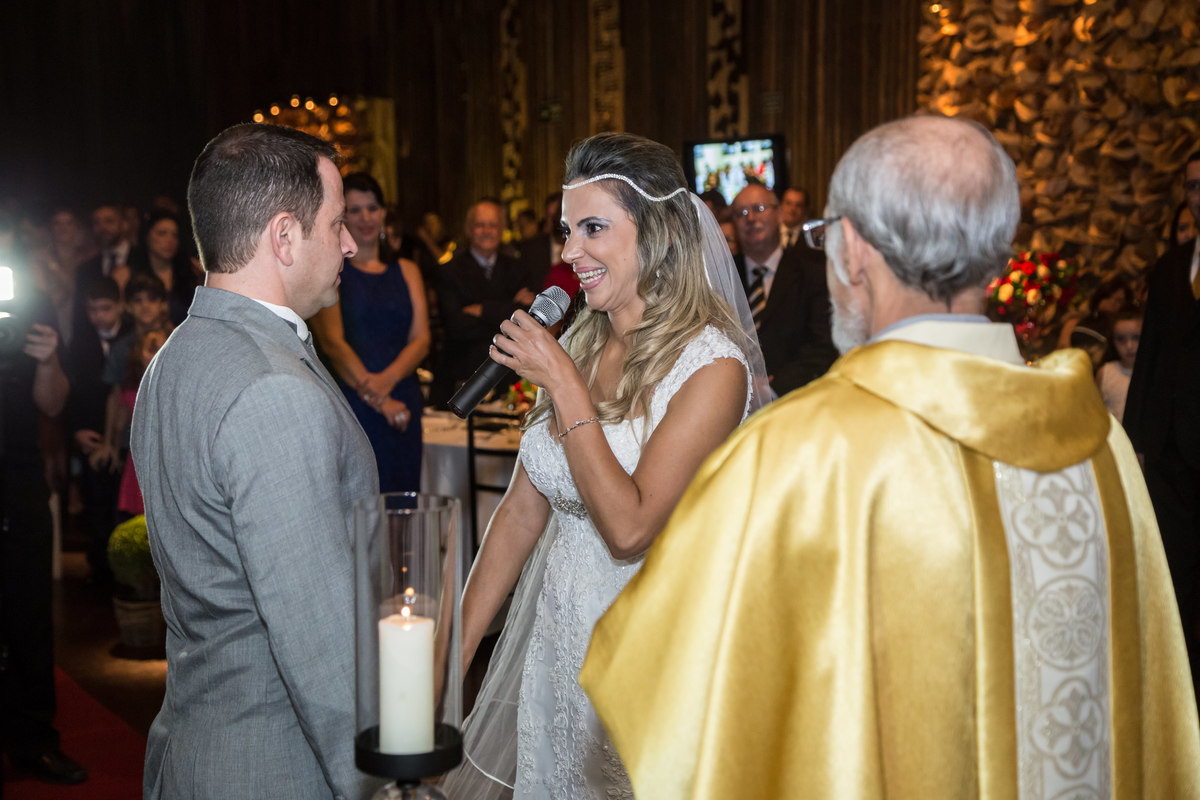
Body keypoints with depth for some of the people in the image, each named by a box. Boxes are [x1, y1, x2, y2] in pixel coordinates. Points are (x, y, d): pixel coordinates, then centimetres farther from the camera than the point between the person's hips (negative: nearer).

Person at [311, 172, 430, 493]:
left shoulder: (406, 271, 16)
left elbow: (421, 339, 7)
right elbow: (332, 341, -7)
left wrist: (387, 379, -12)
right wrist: (379, 402, -15)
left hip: (403, 402, 4)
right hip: (350, 403, -4)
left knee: (402, 490, 2)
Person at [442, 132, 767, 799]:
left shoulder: (710, 364, -17)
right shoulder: (577, 345, 2)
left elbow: (629, 528, -24)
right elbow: (523, 508, 5)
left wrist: (563, 382, -19)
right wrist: (455, 651, 3)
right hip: (555, 635, 6)